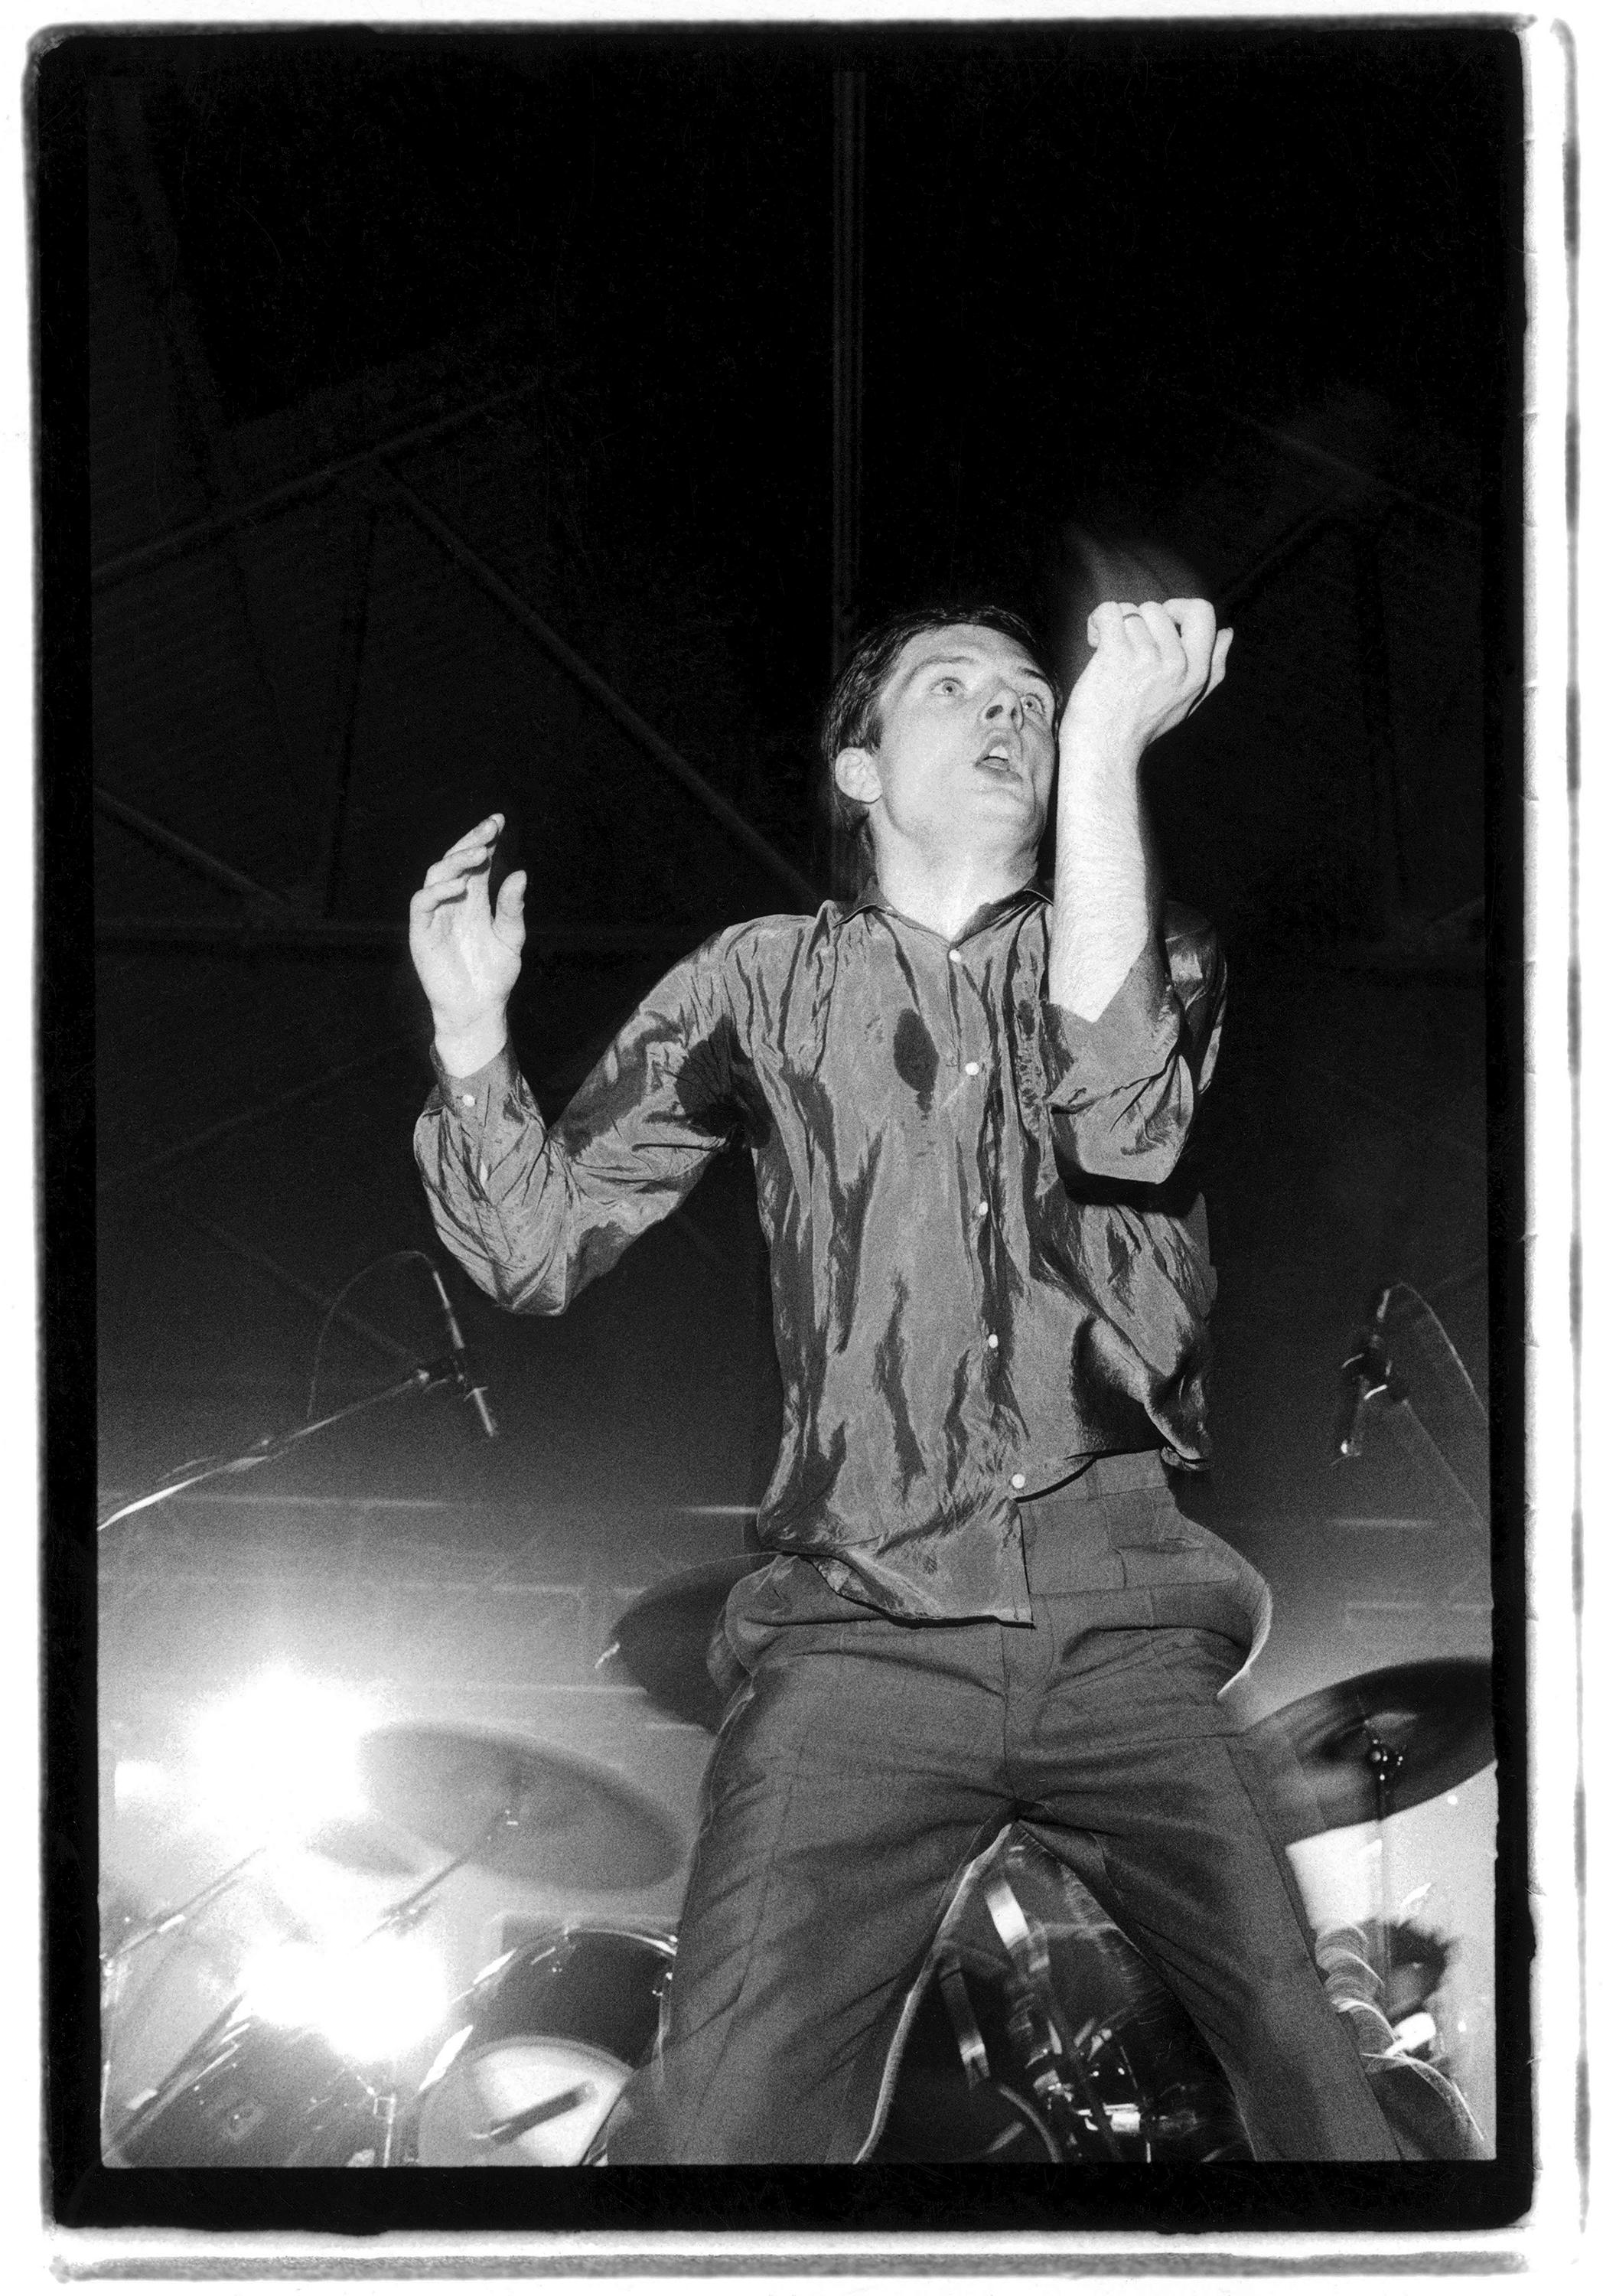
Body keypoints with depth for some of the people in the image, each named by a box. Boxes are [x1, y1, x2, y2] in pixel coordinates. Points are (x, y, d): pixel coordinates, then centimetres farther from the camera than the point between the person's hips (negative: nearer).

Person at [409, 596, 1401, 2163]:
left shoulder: (1152, 953, 15)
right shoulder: (765, 983, 16)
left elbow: (1119, 1122, -9)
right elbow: (544, 1247, 13)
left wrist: (1105, 747, -12)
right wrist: (472, 1036, -5)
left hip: (1125, 1638, 1)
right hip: (858, 1638, -1)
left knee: (1333, 2096, -8)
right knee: (722, 2123, -17)